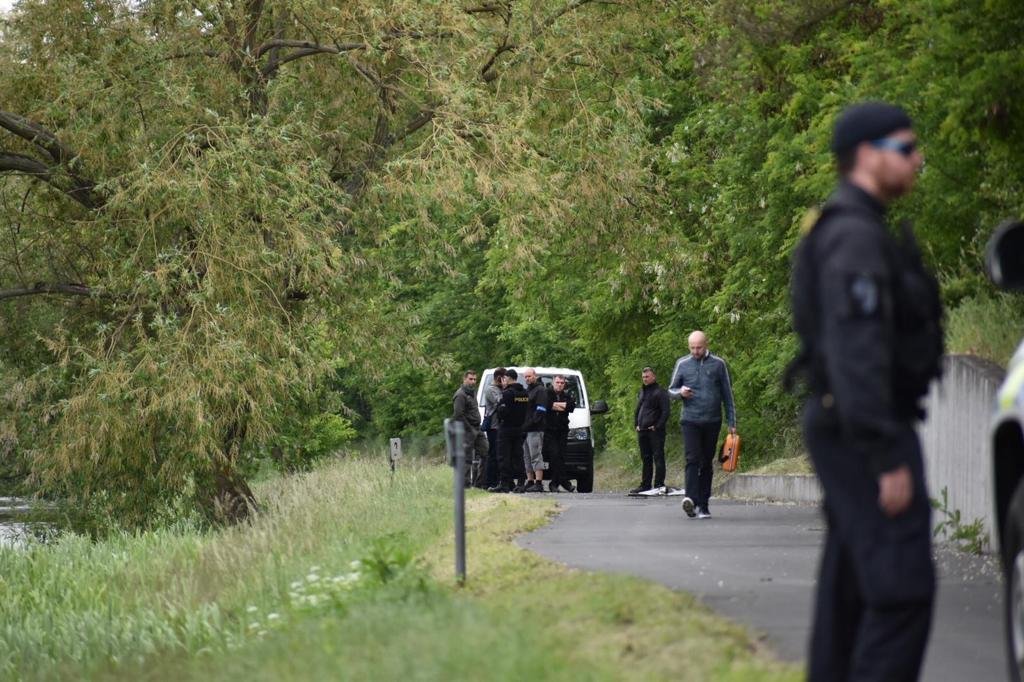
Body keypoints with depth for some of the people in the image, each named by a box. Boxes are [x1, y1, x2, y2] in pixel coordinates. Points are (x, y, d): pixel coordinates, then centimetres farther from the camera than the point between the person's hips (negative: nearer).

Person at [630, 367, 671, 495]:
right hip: (642, 431, 8)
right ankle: (645, 485, 14)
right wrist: (636, 424, 13)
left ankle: (659, 484, -6)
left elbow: (665, 412, -10)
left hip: (655, 431, -8)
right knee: (645, 459, 11)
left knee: (658, 457, -6)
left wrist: (657, 426, -15)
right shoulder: (641, 392, 19)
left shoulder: (660, 392, -5)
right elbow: (637, 411, 27)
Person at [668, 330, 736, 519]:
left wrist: (731, 422, 7)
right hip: (690, 420, -1)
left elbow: (727, 394, 10)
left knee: (707, 463, 7)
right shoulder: (682, 364, 6)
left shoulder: (718, 364, 5)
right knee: (693, 459, -17)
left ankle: (703, 505, 12)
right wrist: (680, 392, -10)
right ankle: (691, 498, -30)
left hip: (712, 422, 1)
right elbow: (671, 389, 15)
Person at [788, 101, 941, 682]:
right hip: (868, 431, -11)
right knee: (904, 588, -13)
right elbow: (856, 354, -24)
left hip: (843, 424, 11)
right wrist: (888, 460, -25)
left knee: (850, 591, 11)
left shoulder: (849, 231, 18)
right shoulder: (855, 237, -16)